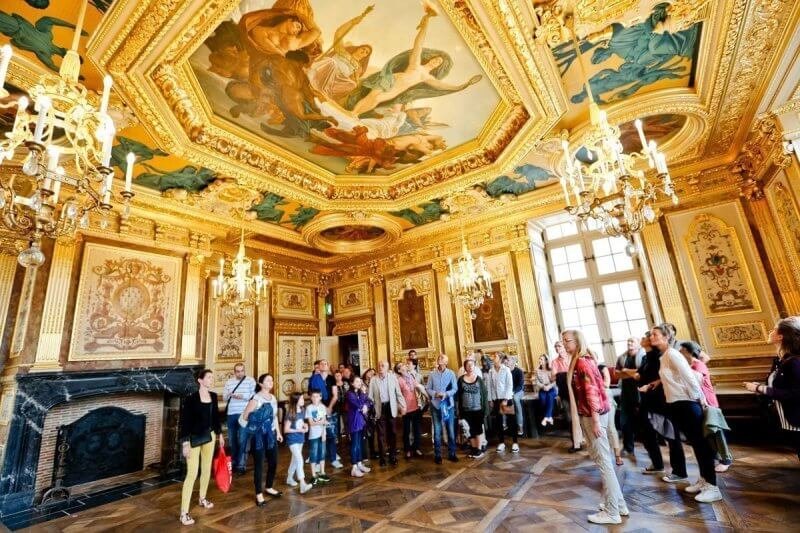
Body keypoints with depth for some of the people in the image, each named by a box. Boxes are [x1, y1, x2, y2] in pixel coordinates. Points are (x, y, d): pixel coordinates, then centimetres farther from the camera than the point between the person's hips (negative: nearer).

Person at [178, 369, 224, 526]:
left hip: (209, 436, 6)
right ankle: (184, 513, 6)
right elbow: (185, 421, -17)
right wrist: (185, 442, -19)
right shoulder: (191, 398, -19)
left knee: (207, 469, 18)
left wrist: (219, 433, 16)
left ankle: (203, 498, 39)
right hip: (194, 438, -6)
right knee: (192, 473, -4)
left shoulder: (213, 396, -1)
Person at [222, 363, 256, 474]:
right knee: (232, 440, 15)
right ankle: (233, 462, 31)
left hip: (244, 414, -5)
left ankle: (241, 465, 9)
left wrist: (242, 396, -20)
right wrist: (229, 395, -11)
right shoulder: (229, 382, 11)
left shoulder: (250, 380, -3)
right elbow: (224, 397, 11)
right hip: (231, 414, 5)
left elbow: (254, 395, -10)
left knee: (243, 440, -1)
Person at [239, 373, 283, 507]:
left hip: (271, 434, 7)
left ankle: (269, 488, 33)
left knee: (273, 462, 13)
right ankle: (259, 494, 18)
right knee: (259, 464, 3)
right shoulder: (256, 398, -16)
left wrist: (278, 432, 15)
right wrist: (255, 426, -5)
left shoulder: (273, 398, 6)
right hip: (259, 435, -7)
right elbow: (244, 416, -17)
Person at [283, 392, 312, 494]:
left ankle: (289, 478, 39)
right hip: (292, 439, -8)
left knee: (295, 459, 20)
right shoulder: (290, 414, -21)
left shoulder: (302, 410, 0)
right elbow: (286, 429, -17)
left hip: (300, 438, 8)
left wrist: (305, 425, -4)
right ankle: (303, 485, -17)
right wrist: (299, 430, -22)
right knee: (299, 460, -15)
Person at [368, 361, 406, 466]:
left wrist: (403, 406, -2)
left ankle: (392, 456, 23)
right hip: (379, 408, 0)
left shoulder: (392, 377, -1)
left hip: (391, 407, 0)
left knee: (392, 432, 8)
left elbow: (398, 393, 1)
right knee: (381, 433, 6)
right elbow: (370, 396, 1)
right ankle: (382, 457, 19)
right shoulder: (373, 380, -1)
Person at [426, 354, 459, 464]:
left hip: (448, 405, 0)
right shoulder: (432, 374, -1)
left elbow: (455, 388, -5)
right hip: (435, 405, 0)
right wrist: (435, 394, -18)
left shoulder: (451, 373, -3)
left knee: (451, 430, 8)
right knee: (437, 431, 7)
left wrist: (446, 394, -20)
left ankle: (451, 454, 22)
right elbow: (428, 388, -1)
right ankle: (437, 455, 19)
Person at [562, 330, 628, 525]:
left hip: (593, 415, -10)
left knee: (603, 461, -1)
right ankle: (619, 503, 29)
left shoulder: (582, 362, -17)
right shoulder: (582, 361, 13)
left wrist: (596, 420, -21)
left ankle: (612, 512, 10)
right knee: (602, 459, 17)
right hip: (589, 414, 10)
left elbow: (592, 391, -21)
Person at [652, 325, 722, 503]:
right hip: (676, 404, 9)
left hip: (687, 403, -9)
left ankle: (713, 487, 6)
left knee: (701, 443, -1)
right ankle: (704, 480, 27)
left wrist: (700, 399, -12)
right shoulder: (663, 356, 10)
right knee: (695, 443, 17)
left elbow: (689, 377, -18)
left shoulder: (672, 354, -16)